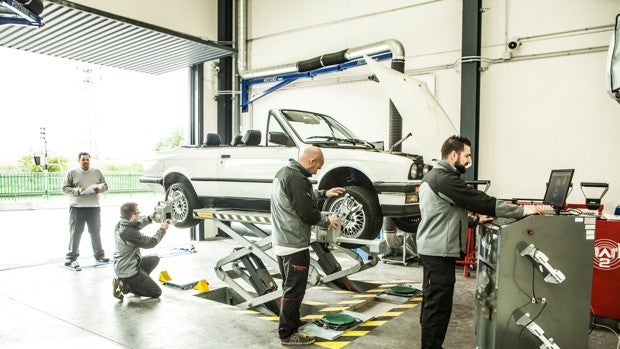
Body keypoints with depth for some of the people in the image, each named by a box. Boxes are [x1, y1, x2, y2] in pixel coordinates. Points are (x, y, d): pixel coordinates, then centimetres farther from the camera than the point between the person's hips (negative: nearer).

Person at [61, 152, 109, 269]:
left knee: (96, 232, 10)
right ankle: (72, 257, 10)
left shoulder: (97, 172, 10)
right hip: (76, 207, -2)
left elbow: (105, 185, 14)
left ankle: (99, 254, 22)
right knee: (75, 233, 1)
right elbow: (65, 188, -1)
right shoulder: (72, 173, 2)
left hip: (94, 207, 3)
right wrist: (77, 191, -17)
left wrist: (99, 188, -8)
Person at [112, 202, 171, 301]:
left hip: (121, 266, 9)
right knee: (157, 293, 1)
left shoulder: (120, 225, -4)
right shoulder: (130, 233, -30)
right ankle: (125, 287, -5)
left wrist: (150, 218, 11)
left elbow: (135, 225, 19)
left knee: (155, 259, 25)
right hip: (128, 271, -9)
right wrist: (162, 229, -5)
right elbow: (150, 243, -16)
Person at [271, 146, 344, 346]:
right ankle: (288, 334, 12)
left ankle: (291, 324, 33)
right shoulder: (297, 178, -22)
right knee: (294, 291, 2)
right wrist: (328, 221, -3)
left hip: (281, 242, 10)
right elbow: (308, 213, -20)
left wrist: (324, 193, 23)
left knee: (290, 288, 21)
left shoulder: (284, 172, 10)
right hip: (295, 244, -10)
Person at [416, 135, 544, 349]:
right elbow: (480, 200, -20)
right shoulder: (444, 178, -18)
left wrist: (475, 220, 14)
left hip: (433, 249, 11)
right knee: (438, 306, -4)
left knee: (432, 304, 17)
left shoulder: (433, 175, 15)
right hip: (439, 252, -11)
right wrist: (522, 210, -13)